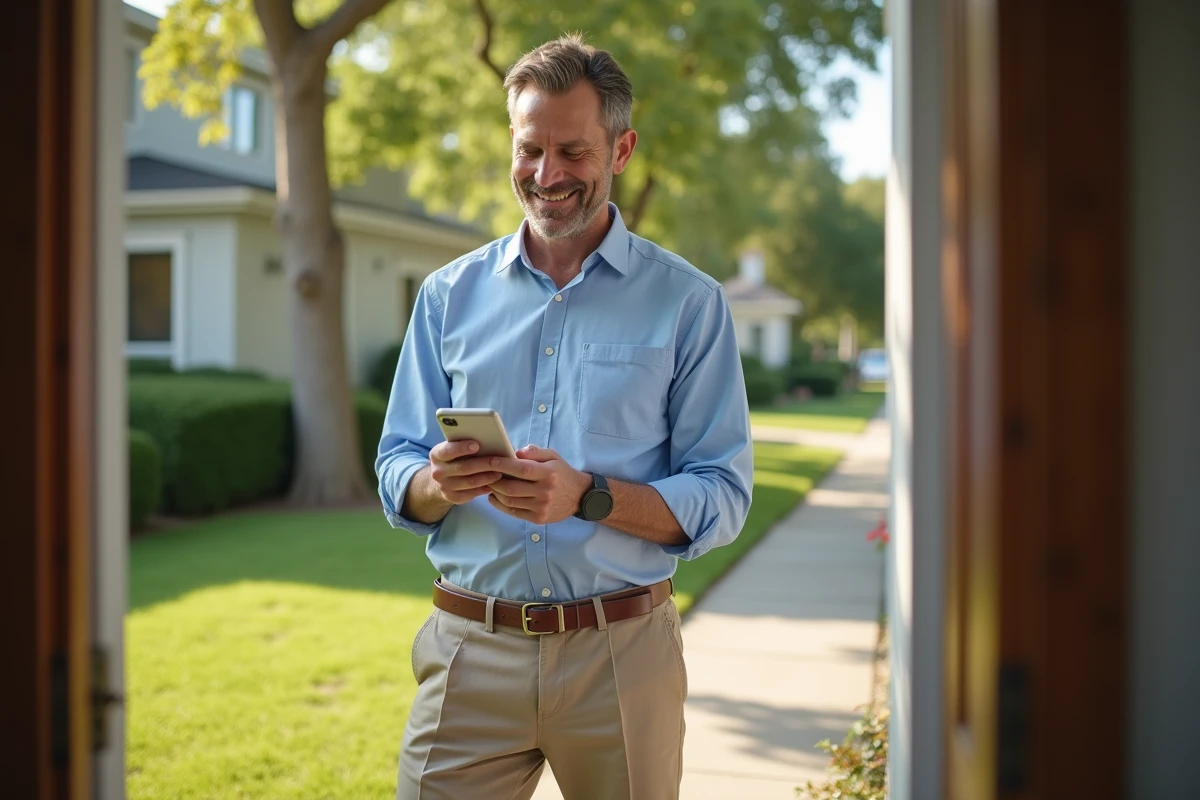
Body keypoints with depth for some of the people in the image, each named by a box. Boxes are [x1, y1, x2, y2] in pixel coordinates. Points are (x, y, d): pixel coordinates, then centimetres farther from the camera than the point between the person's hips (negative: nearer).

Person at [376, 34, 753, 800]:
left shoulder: (688, 302, 0)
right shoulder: (450, 294, 8)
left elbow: (722, 499, -5)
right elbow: (396, 474, 8)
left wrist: (589, 496, -22)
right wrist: (440, 483, -15)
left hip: (620, 653, -1)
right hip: (471, 651, 2)